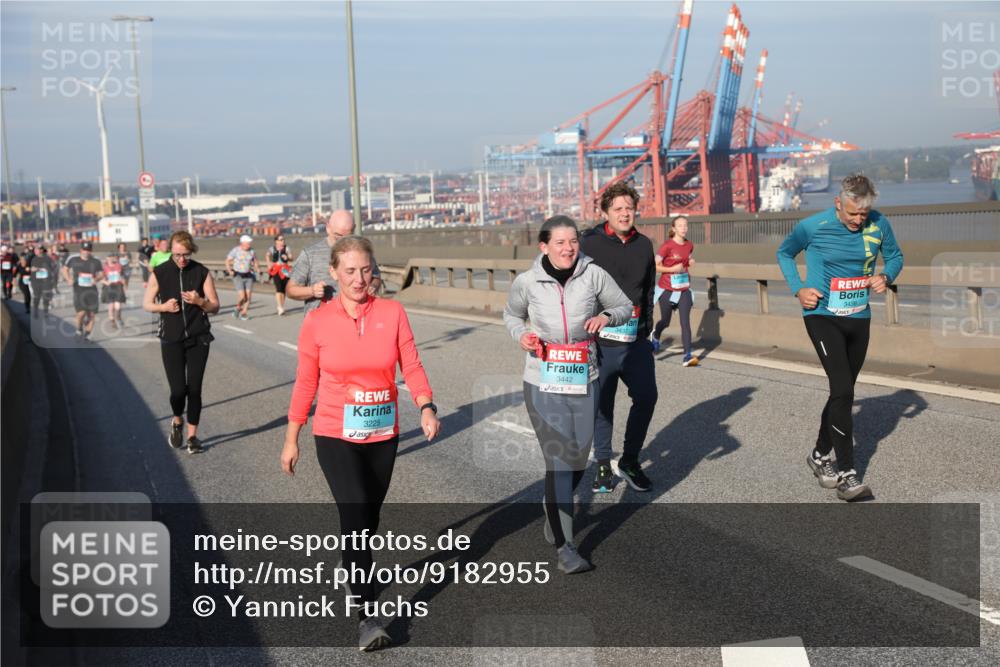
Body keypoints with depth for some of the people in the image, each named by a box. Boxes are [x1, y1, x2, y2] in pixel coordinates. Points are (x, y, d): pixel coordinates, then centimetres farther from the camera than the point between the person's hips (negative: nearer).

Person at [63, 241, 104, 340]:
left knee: (92, 314, 2)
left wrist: (96, 279, -12)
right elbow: (65, 269, 13)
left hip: (91, 290, 2)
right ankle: (79, 330, 12)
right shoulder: (73, 259, -1)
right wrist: (69, 279, -6)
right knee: (81, 312, -17)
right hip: (78, 289, -2)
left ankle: (87, 335, 20)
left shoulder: (95, 261, 1)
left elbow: (101, 274, 10)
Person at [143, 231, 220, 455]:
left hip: (198, 339, 1)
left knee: (194, 389, 0)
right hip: (171, 339, -1)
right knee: (178, 390, -8)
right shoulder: (159, 273, -1)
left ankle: (192, 435, 16)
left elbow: (215, 307, 2)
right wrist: (163, 306, -14)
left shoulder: (202, 272, -1)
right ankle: (177, 421, 24)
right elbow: (146, 304, 7)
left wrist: (200, 302, -19)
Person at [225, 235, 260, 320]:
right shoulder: (235, 251, -9)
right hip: (238, 276, -4)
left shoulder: (251, 251, 1)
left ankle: (243, 313, 10)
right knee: (242, 296, -14)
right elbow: (227, 261, -2)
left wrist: (257, 269, -4)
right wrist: (229, 270, -17)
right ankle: (238, 308, 16)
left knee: (249, 295, -5)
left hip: (248, 276, 4)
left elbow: (255, 262, 15)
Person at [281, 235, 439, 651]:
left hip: (383, 435, 3)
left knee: (369, 519, 16)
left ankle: (357, 579, 42)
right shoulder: (316, 322, -6)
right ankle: (366, 617, -11)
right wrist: (291, 439, 5)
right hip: (335, 437, -2)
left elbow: (412, 368, -6)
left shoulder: (392, 313, -4)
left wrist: (426, 407, -24)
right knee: (356, 518, -14)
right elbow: (305, 384, 1)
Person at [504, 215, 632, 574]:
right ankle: (564, 545, 0)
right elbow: (511, 314, 13)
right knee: (558, 458, -8)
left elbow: (625, 306, 5)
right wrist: (521, 334, -9)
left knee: (578, 457, 13)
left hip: (584, 380, 2)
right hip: (543, 383, -2)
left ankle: (555, 509, 44)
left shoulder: (594, 275, -6)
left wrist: (607, 316, -17)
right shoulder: (527, 282, -6)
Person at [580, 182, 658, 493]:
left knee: (646, 396, -4)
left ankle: (629, 461, 13)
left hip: (635, 336, 4)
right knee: (602, 403, 4)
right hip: (601, 336, -4)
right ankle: (603, 464, 19)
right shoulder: (589, 243, -5)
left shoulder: (644, 244, 11)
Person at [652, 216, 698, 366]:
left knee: (685, 322, -10)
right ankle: (655, 335, 48)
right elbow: (655, 267, -13)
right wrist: (673, 269, -22)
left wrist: (690, 262, 1)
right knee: (665, 322, 13)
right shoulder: (667, 246, -13)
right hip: (667, 290, -3)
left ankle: (688, 356, -13)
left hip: (684, 290, 3)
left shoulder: (689, 245, 4)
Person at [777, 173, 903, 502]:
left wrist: (886, 276, -10)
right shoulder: (813, 226, -11)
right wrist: (798, 289, -7)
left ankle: (820, 456, 34)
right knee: (843, 391, -17)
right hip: (822, 317, -4)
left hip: (859, 319, 5)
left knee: (842, 393, 15)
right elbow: (784, 253, 7)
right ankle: (846, 474, -12)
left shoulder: (879, 224, -5)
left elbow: (895, 256, 12)